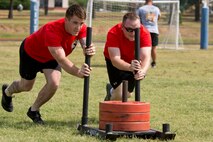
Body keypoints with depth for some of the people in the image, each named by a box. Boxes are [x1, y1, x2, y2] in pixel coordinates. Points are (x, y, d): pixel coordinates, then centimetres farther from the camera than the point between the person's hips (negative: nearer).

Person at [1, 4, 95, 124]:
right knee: (26, 86, 16)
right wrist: (78, 72, -68)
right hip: (30, 53, -4)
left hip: (51, 58, 4)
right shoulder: (52, 31, -46)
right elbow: (61, 60, -52)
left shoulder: (81, 28, -27)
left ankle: (34, 110, 9)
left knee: (54, 83, -19)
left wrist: (89, 51, -58)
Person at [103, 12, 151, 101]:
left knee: (127, 94, 11)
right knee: (120, 95, -16)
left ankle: (111, 90, 47)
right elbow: (115, 59, -45)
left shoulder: (144, 33, -32)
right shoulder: (113, 33, -37)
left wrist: (143, 71, -64)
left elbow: (146, 57, -42)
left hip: (133, 61, 3)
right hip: (116, 63, -3)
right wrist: (129, 67, -65)